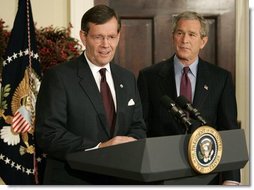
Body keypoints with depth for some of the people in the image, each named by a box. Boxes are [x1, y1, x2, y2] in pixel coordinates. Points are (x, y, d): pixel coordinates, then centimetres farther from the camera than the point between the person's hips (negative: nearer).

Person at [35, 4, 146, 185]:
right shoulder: (58, 77, -10)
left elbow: (138, 127, 9)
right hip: (72, 180, -5)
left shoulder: (128, 79, 8)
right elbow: (47, 134, -17)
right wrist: (98, 148, -25)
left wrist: (130, 144, -13)